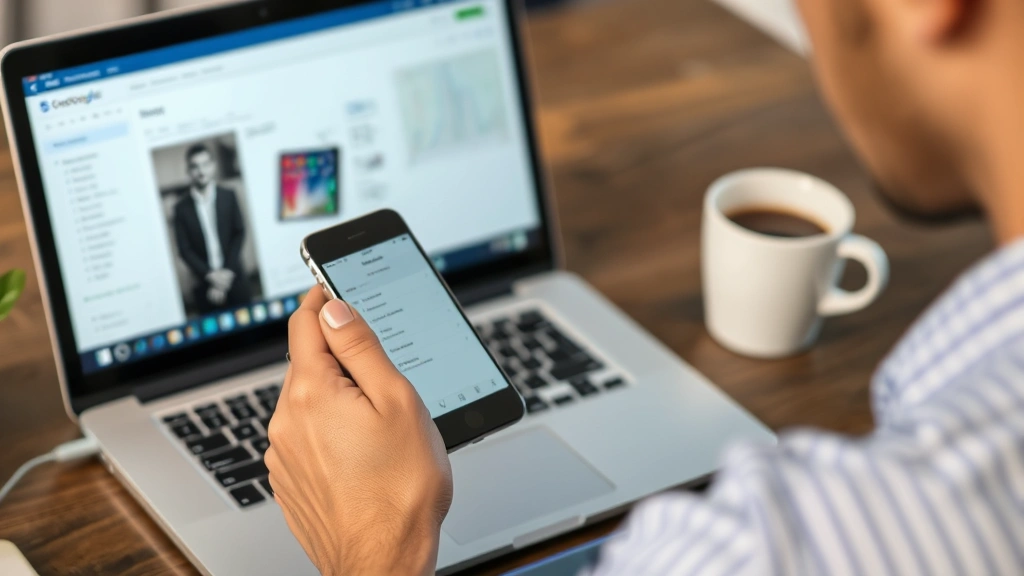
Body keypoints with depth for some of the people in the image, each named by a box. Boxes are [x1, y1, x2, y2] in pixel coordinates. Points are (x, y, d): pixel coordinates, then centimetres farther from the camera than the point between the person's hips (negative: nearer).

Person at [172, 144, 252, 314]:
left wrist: (228, 272, -9)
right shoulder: (181, 207, -1)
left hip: (234, 280, 1)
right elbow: (184, 249, -3)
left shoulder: (228, 196, 4)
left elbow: (239, 233, 2)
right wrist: (210, 276, -13)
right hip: (205, 285, -1)